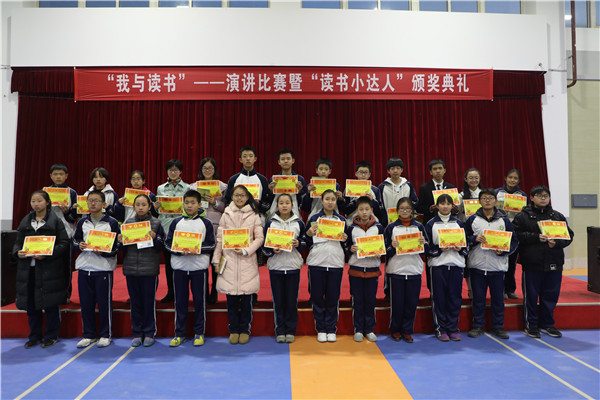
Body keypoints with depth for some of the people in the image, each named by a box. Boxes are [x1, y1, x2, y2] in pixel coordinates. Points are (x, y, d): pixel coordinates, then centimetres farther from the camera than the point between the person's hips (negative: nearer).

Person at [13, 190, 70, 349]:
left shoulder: (55, 221, -2)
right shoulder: (25, 222, 13)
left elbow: (64, 244, -7)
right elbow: (17, 242, 15)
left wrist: (47, 254, -20)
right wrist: (18, 252, -7)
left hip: (50, 269, -4)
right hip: (28, 269, 5)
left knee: (50, 304, 2)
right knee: (31, 304, 9)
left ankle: (51, 336, 15)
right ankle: (35, 336, 24)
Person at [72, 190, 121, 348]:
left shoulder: (112, 222, -2)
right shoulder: (82, 222, 12)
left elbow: (118, 245, -3)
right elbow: (75, 240, 18)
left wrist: (103, 252, -18)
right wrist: (79, 246, -4)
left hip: (104, 267, -4)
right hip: (84, 267, 4)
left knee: (104, 302, 2)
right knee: (86, 303, 9)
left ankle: (105, 335, 15)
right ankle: (88, 335, 22)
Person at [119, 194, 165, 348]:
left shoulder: (156, 223, 0)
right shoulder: (128, 222, 8)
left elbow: (161, 247, 0)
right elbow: (123, 247, 12)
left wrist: (154, 238, -18)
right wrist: (120, 241, -8)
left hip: (150, 269, -2)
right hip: (131, 268, 3)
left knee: (149, 302, 5)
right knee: (135, 302, 10)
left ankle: (149, 333, 17)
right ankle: (137, 333, 21)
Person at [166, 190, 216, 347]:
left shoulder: (206, 223, 3)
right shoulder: (176, 222, 7)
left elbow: (211, 245, 1)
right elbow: (168, 243, 6)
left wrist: (197, 249, -15)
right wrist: (179, 251, -12)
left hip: (199, 266, -1)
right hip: (179, 265, 1)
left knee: (199, 299, 4)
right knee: (180, 300, 7)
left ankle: (199, 333, 16)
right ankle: (179, 333, 18)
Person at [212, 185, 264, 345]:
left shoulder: (254, 215, 3)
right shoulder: (226, 215, 8)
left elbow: (260, 238, 1)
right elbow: (219, 239, 8)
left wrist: (246, 250, -12)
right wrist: (216, 260, 3)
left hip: (247, 261, -1)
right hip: (229, 260, 1)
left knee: (246, 297, 3)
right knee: (231, 297, 5)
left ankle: (244, 329, 18)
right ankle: (234, 330, 19)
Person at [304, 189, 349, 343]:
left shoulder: (342, 220, 11)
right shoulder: (314, 218, 6)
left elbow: (345, 245, 16)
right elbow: (307, 243, 6)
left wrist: (344, 240, -5)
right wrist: (309, 234, -12)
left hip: (336, 263, 1)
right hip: (316, 262, -1)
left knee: (333, 297, 4)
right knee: (317, 296, 3)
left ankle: (331, 329, 18)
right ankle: (320, 329, 17)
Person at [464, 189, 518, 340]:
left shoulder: (504, 220, 7)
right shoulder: (472, 219, 4)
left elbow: (514, 241, 8)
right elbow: (463, 239, 5)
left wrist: (503, 251, -9)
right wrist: (475, 239, -14)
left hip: (498, 266, 1)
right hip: (477, 265, 0)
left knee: (498, 298, 7)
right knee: (478, 298, 7)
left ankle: (498, 327, 21)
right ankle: (478, 326, 18)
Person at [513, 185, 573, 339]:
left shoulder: (558, 216, 11)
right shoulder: (523, 216, -1)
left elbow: (568, 236, 9)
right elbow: (516, 235, -10)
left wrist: (557, 243, -10)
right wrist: (536, 237, -19)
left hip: (554, 264, 4)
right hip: (532, 264, -4)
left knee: (551, 296, 11)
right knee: (531, 296, 4)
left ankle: (547, 325, 27)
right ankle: (531, 326, 17)